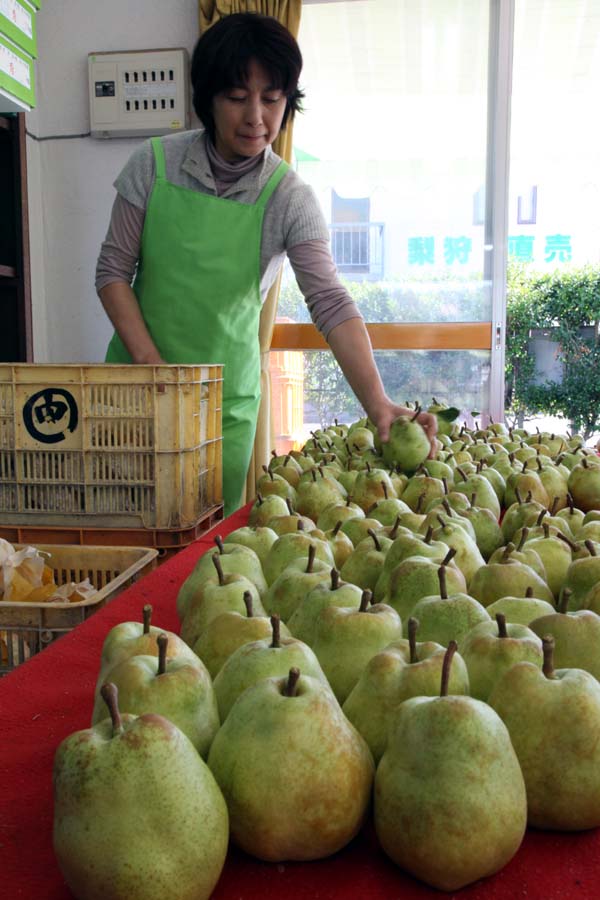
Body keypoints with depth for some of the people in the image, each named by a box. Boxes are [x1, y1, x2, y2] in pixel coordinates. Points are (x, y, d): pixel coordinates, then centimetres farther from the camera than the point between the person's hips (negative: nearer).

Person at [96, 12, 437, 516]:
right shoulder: (155, 163, -6)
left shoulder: (290, 199, -11)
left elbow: (330, 302, -22)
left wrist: (377, 403, -35)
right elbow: (113, 270, -3)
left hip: (227, 399, -1)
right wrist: (150, 361, -15)